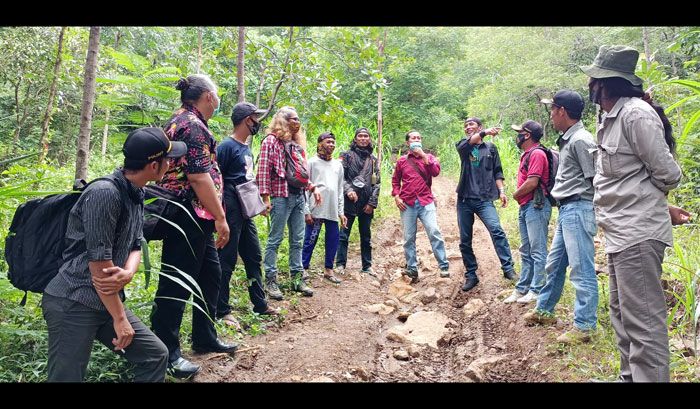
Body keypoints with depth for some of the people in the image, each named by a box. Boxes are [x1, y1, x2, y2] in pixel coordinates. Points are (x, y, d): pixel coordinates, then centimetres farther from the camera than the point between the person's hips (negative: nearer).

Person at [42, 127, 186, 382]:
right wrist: (120, 318, -14)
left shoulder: (136, 195, 7)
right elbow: (98, 263, -22)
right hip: (73, 303, -9)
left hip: (107, 301, 9)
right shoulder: (105, 193, -21)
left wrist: (128, 273, -17)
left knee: (155, 355, 10)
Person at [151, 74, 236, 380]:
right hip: (189, 216, -11)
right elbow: (199, 177, -22)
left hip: (195, 218, 11)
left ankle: (204, 338, 29)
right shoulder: (193, 125, -15)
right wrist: (220, 217, -19)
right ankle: (167, 353, 9)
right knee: (177, 283, -2)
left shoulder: (181, 120, 18)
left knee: (210, 275, 17)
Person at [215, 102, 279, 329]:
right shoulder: (227, 146, -12)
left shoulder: (247, 148, 14)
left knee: (254, 257, 15)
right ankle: (222, 310, 8)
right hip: (232, 211, -9)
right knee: (227, 260, -2)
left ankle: (260, 304, 27)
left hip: (246, 212, 9)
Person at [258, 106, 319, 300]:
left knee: (297, 240, 10)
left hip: (298, 196, 7)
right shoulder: (271, 140, -5)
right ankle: (270, 280, 7)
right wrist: (265, 197, -16)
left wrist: (312, 188, 12)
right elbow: (263, 170, -11)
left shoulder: (297, 142, 17)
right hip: (281, 197, -7)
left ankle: (297, 278, 18)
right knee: (275, 240, -1)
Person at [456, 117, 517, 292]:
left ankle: (508, 268, -17)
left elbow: (497, 172, 10)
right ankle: (470, 275, 16)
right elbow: (465, 144, -13)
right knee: (465, 240, 5)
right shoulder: (462, 145, 12)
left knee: (497, 230, -22)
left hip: (484, 199, -2)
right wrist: (485, 133, -26)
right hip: (464, 199, 2)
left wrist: (501, 191, -4)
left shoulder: (490, 148, 12)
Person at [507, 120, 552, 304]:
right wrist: (519, 197, 3)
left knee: (537, 251, -5)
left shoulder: (536, 154, -12)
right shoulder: (526, 155, 19)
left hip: (536, 206, -10)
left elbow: (532, 182, -19)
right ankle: (522, 289, 20)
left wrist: (515, 195, -4)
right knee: (526, 252, 13)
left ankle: (536, 291, 0)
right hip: (525, 206, 10)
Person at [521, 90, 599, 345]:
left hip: (578, 209, -10)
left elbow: (595, 180, -15)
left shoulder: (580, 140, -13)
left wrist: (597, 214, -13)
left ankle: (584, 326, 5)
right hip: (566, 210, 10)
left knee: (581, 269, -4)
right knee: (554, 264, 20)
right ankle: (544, 310, 35)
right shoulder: (567, 141, 15)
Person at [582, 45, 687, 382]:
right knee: (622, 314, 19)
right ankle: (629, 376, 32)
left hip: (637, 234, -10)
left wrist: (651, 205, 5)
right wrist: (663, 209, 11)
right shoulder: (608, 118, 14)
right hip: (620, 232, 10)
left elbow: (667, 174, -12)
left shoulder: (635, 113, -15)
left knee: (643, 322, -6)